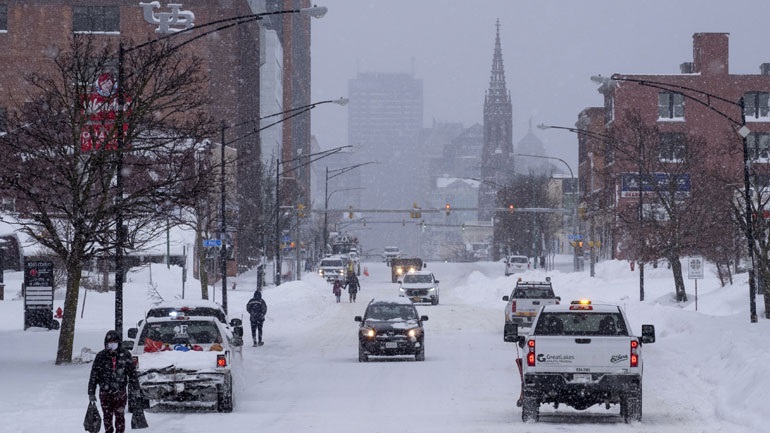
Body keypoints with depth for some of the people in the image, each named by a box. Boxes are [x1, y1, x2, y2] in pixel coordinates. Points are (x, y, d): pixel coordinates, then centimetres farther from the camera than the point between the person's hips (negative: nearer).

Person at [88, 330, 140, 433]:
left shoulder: (125, 355, 1)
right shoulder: (101, 356, -2)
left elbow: (132, 372, 7)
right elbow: (94, 375, 1)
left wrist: (135, 389, 5)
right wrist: (91, 392, -1)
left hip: (120, 391, 0)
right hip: (105, 392, 0)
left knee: (120, 415, 1)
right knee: (107, 416, 6)